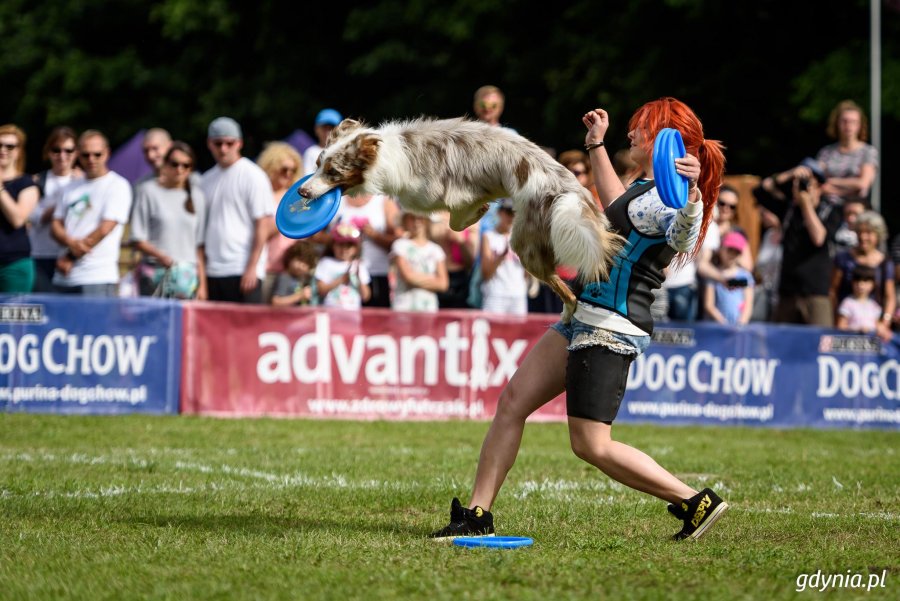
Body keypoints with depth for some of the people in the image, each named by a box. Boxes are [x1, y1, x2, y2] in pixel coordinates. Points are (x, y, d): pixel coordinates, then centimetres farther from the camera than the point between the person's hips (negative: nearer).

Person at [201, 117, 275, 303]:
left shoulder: (253, 175, -3)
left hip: (242, 272, -6)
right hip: (211, 271, 6)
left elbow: (264, 224, -8)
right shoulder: (207, 179, 17)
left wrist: (252, 267, -15)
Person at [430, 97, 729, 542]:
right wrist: (596, 146, 46)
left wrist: (691, 202, -58)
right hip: (585, 319, 10)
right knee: (512, 402, 5)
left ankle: (695, 502, -2)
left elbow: (683, 242, -39)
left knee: (592, 446, -10)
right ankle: (477, 515, 7)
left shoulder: (666, 199, -16)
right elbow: (616, 206, 41)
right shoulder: (646, 188, 16)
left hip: (610, 328, -10)